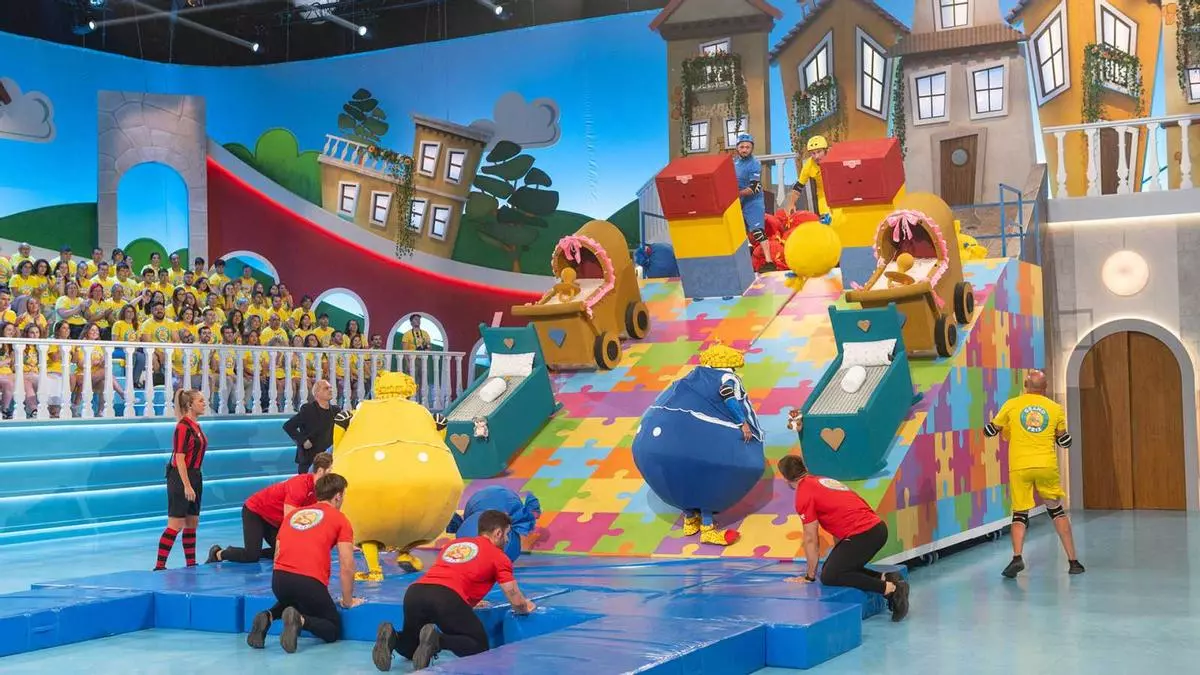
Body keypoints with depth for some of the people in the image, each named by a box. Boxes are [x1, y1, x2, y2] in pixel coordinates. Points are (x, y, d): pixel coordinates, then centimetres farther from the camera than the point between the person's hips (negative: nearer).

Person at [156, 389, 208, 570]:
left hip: (195, 477, 9)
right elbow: (179, 458, -19)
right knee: (176, 524, -8)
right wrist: (187, 485, -22)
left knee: (192, 523, 12)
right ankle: (159, 566, -4)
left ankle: (191, 564, 19)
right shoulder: (183, 427, -15)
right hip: (181, 478, -9)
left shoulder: (196, 426, 12)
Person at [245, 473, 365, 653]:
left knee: (290, 601, 39)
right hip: (309, 583, -5)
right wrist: (348, 601, 13)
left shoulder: (294, 514, 23)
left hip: (279, 579, 5)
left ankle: (268, 616, 5)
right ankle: (300, 620, -18)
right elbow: (347, 566, 2)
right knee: (334, 630, 13)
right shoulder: (340, 520, 8)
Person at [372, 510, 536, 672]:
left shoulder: (453, 544, 33)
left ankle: (392, 638, -10)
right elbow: (517, 603, 16)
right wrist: (526, 607, 40)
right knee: (479, 646, 9)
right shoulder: (498, 556, 16)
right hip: (447, 598, -6)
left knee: (411, 649, 25)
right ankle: (438, 640, -19)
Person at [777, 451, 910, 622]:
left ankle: (890, 588, -16)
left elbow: (811, 540, -1)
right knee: (841, 568, 18)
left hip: (863, 535, -9)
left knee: (829, 577, -9)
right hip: (878, 527, 9)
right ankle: (886, 578, 2)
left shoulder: (804, 494, -5)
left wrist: (810, 576, 11)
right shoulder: (822, 481, 21)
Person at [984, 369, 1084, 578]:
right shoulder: (1055, 409, 6)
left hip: (1019, 467, -1)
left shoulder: (1011, 405, 3)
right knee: (1057, 510, 16)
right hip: (1047, 466, 1)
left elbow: (989, 431, 11)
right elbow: (1065, 442, 15)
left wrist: (1005, 427, 32)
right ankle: (1073, 561, 14)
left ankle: (1017, 557, -15)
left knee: (1020, 514, 8)